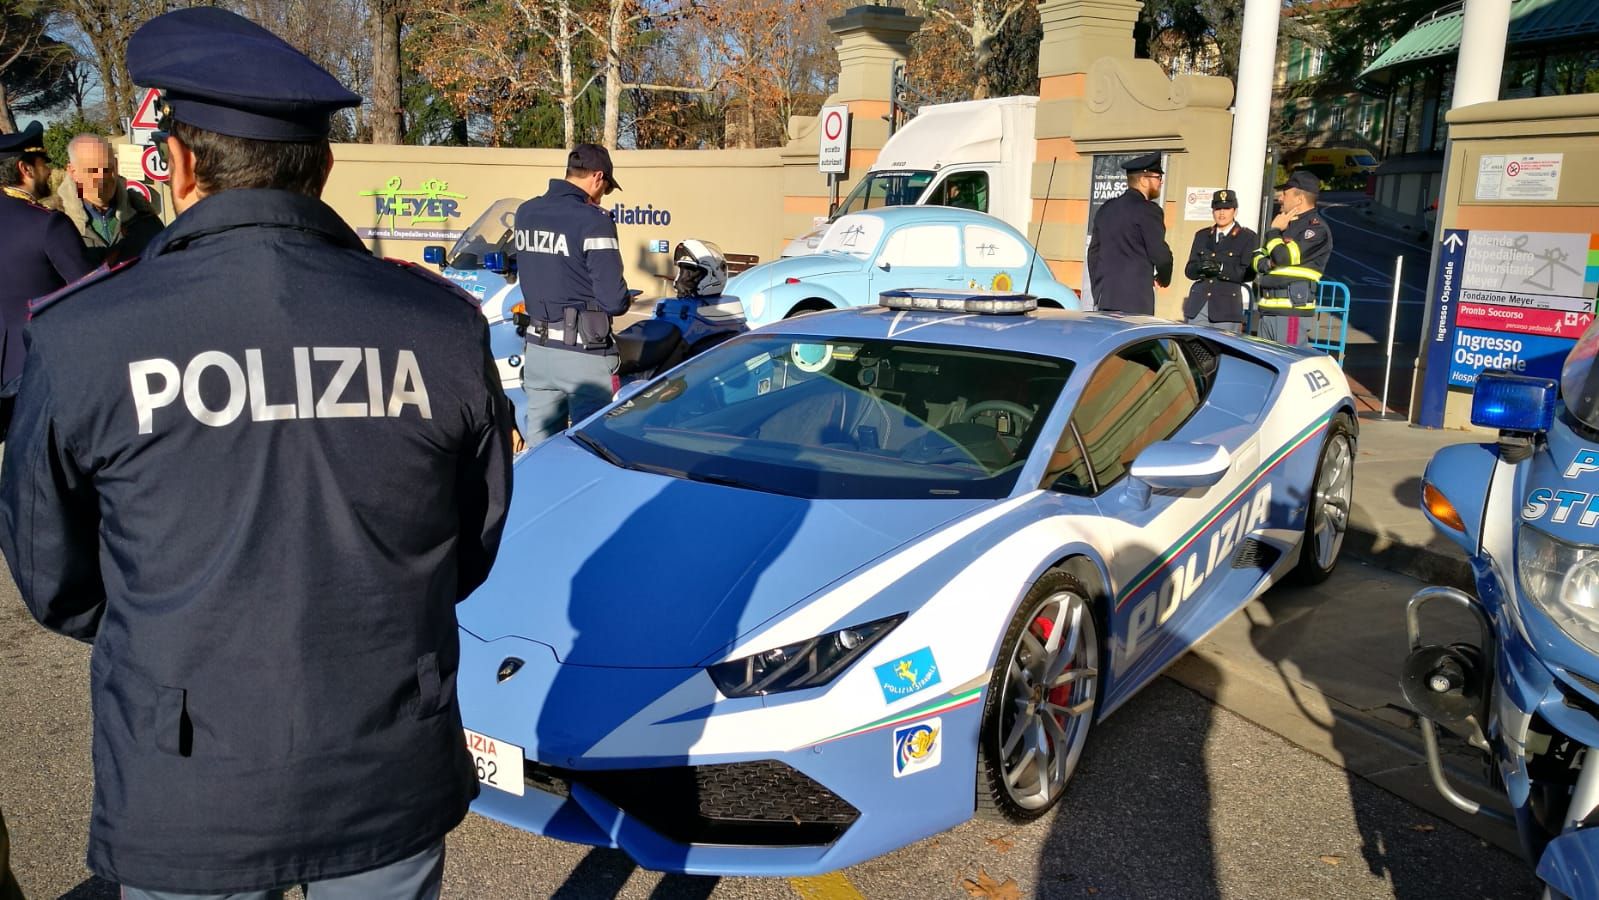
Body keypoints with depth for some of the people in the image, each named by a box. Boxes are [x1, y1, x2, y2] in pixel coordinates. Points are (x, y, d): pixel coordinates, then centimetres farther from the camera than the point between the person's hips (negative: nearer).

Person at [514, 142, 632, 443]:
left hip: (536, 347, 7)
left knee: (538, 445, 14)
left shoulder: (525, 213, 7)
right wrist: (625, 301, 3)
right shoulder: (592, 221, -15)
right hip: (582, 352, -7)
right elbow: (612, 299, -17)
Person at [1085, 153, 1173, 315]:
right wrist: (1163, 277, 13)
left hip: (1105, 296, 7)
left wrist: (1097, 289, 22)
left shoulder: (1107, 208, 14)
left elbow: (1094, 251, 17)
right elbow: (1159, 253, -8)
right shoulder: (1148, 210, -8)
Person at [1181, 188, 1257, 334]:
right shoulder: (1202, 236, 18)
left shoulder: (1248, 237, 6)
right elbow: (1189, 270, 10)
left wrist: (1221, 268, -18)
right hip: (1197, 306, 3)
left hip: (1226, 307, -3)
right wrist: (1200, 267, -13)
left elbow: (1249, 273, -5)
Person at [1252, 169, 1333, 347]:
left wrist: (1274, 231, 0)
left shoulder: (1317, 227, -7)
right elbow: (1257, 257, 22)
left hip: (1293, 308, -9)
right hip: (1268, 308, 9)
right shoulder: (1288, 224, 23)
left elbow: (1285, 257, -18)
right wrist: (1266, 263, -3)